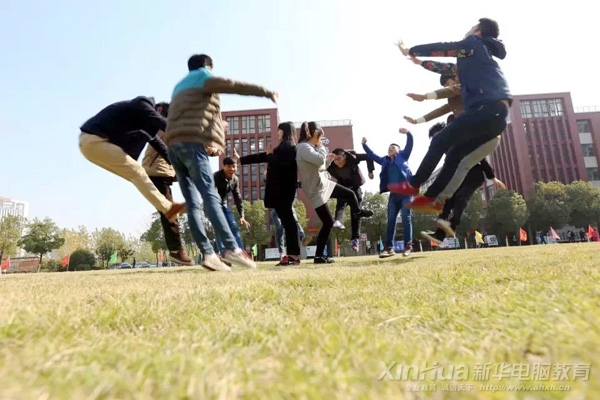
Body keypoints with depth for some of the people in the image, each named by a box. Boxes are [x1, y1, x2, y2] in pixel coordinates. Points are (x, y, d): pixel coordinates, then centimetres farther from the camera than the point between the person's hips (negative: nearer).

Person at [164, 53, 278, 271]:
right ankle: (232, 248, -24)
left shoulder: (180, 86, 33)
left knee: (192, 204, -2)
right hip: (191, 142, -8)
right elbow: (237, 86, 4)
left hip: (174, 145, 8)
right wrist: (267, 92, 12)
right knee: (210, 196, -18)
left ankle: (208, 253, -7)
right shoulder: (203, 76, 11)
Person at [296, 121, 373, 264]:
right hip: (316, 191, -9)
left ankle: (358, 212, 53)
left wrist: (329, 160, 11)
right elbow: (319, 159, -34)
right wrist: (321, 146, -15)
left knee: (350, 194, 18)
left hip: (325, 183, 9)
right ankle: (319, 256, 5)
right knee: (328, 223, -7)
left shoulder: (309, 147, 11)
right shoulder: (303, 147, -21)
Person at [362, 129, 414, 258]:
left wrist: (408, 134, -19)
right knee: (391, 220, 0)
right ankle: (389, 247, 0)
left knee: (406, 218, -6)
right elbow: (372, 155, 27)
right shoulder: (384, 161, 21)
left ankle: (408, 245, -3)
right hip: (393, 194, 4)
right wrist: (364, 145, 23)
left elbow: (409, 145, -3)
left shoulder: (403, 155, 10)